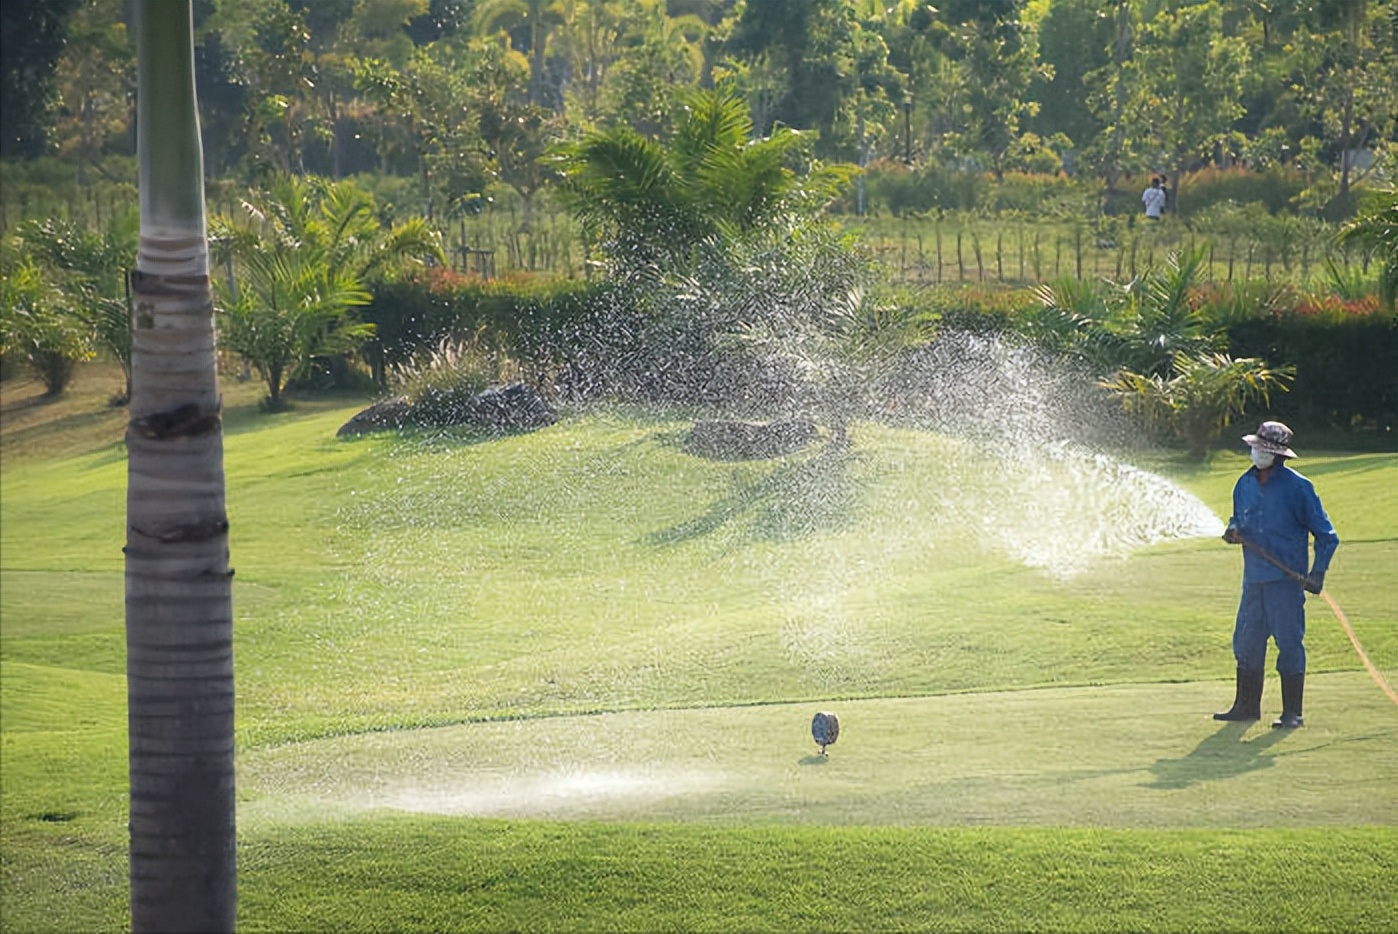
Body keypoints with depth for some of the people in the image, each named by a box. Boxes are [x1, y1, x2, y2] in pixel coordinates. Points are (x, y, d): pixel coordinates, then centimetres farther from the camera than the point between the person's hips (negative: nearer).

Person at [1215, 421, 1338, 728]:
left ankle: (1292, 712, 1)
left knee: (1289, 642, -5)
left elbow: (1326, 535, -4)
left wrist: (1318, 572, -12)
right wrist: (1233, 530, 2)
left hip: (1287, 578, -6)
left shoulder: (1297, 487, -7)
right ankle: (1247, 705, 21)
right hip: (1253, 577, 6)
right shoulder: (1245, 484, 11)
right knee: (1246, 642, 10)